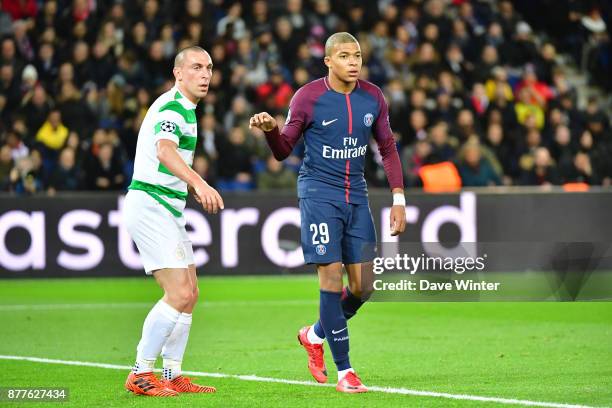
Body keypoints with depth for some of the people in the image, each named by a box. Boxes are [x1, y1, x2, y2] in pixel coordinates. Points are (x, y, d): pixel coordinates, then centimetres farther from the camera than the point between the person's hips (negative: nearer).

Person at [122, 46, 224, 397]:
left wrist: (196, 190, 30)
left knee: (189, 294, 11)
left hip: (168, 210, 10)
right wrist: (199, 183, -52)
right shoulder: (171, 107, -15)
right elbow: (164, 151, -36)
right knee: (179, 294, -15)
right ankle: (141, 375, -8)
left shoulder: (184, 110, 18)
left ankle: (173, 376, 17)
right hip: (151, 207, -10)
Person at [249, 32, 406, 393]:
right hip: (319, 194, -5)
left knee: (363, 286, 2)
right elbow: (284, 150, -1)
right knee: (332, 278, -11)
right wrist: (271, 130, -23)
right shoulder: (308, 98, -7)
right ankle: (344, 371, -4)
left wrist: (399, 199, 8)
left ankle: (316, 335, 30)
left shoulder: (373, 97, 5)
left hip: (356, 197, 5)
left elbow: (388, 148, 14)